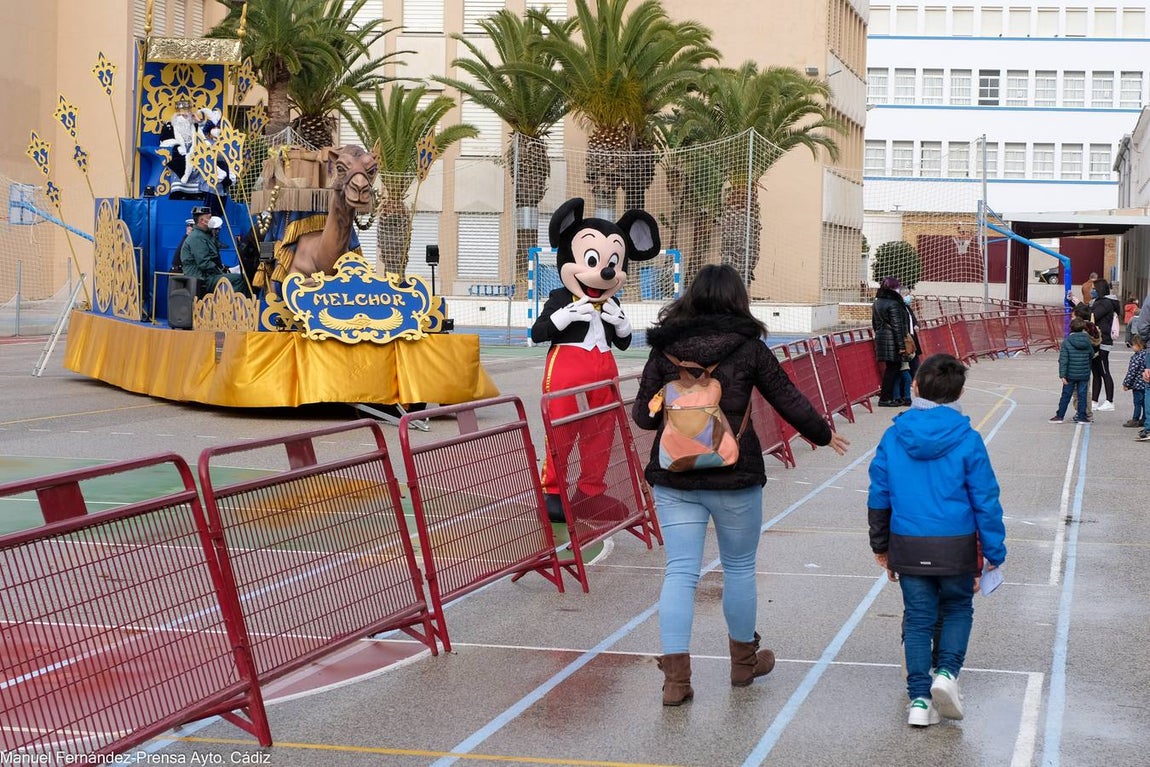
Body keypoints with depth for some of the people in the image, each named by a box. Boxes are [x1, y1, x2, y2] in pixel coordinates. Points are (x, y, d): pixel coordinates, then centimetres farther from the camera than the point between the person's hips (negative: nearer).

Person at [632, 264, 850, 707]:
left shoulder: (666, 348, 0)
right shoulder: (749, 348, -5)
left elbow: (643, 416, 1)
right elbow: (789, 401, 1)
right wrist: (823, 434, 19)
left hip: (674, 477, 2)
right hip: (734, 476, -1)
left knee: (680, 573, 3)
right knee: (739, 569, 15)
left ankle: (675, 675, -4)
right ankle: (744, 660, 32)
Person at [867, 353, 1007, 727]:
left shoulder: (893, 437, -3)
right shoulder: (967, 440, -11)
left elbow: (878, 497, 4)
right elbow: (985, 501, -7)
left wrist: (881, 546, 16)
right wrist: (994, 552, 2)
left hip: (908, 546, 2)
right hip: (956, 547, -2)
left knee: (917, 619, 11)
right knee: (958, 610, 19)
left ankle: (919, 699, 9)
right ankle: (947, 672, -1)